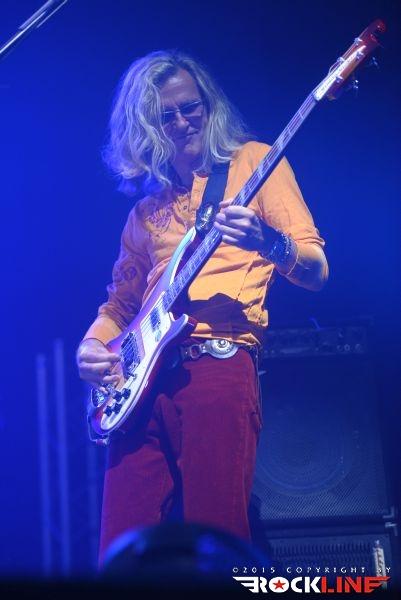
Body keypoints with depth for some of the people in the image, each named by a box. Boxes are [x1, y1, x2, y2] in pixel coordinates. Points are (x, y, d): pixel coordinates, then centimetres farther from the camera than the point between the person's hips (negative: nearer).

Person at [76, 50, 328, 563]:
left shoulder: (253, 162, 10)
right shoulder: (148, 202, 23)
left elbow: (315, 271, 3)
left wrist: (268, 242, -19)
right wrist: (93, 345, 6)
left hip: (219, 361, -4)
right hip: (141, 376, 5)